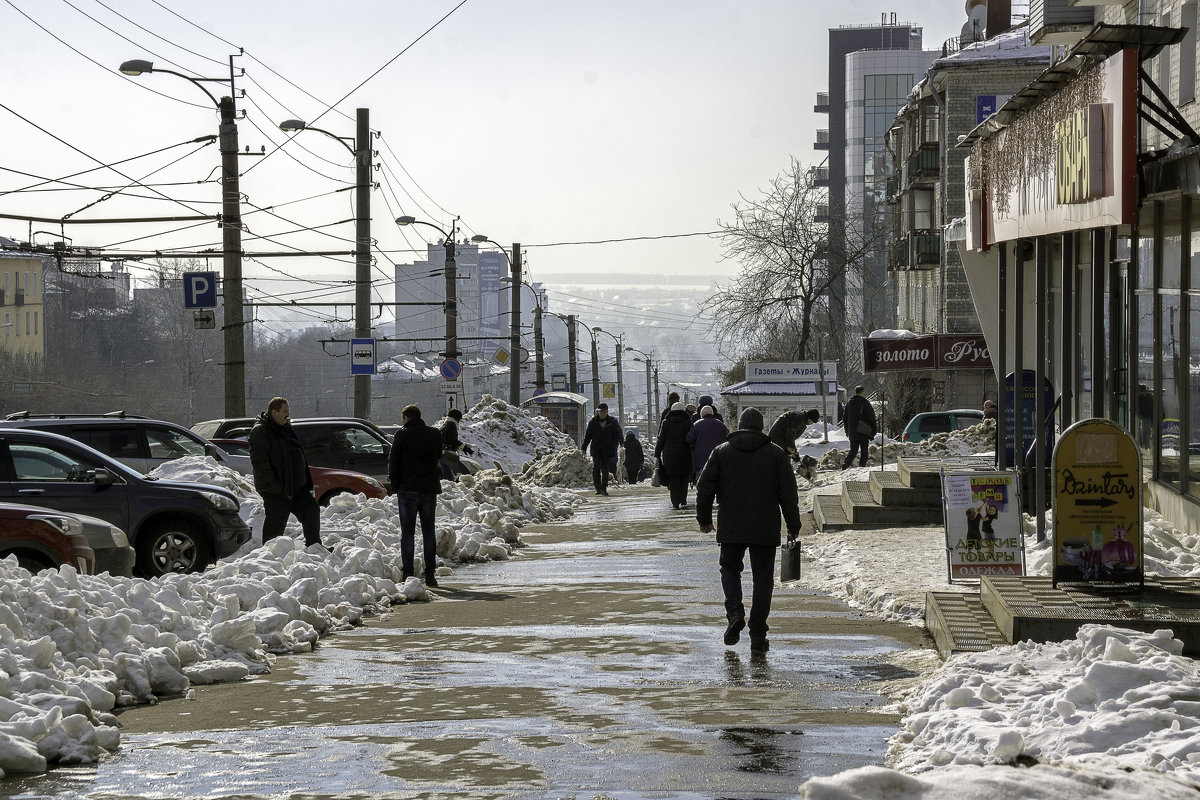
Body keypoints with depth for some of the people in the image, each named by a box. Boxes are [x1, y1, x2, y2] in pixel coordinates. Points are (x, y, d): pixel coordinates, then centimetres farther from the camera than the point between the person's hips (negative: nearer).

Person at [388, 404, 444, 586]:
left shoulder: (402, 435, -7)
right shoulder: (435, 434, 6)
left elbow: (393, 463, -6)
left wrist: (395, 485, 3)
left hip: (407, 490, -3)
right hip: (430, 489, 3)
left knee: (407, 532, 2)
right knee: (429, 531, 9)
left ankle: (407, 573, -2)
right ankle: (430, 574, 7)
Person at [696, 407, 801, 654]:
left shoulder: (722, 452, 2)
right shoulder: (776, 454, 1)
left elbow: (705, 488, 2)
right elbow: (788, 494, 0)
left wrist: (704, 518, 14)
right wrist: (793, 526, 8)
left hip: (731, 529, 0)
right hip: (765, 531, 0)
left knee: (730, 568, 20)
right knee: (762, 578, 6)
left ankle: (735, 613, -4)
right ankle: (758, 636, 2)